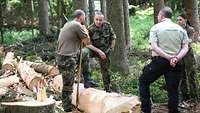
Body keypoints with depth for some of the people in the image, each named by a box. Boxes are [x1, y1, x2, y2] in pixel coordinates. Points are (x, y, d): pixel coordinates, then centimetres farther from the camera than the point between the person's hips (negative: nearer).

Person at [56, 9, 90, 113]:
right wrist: (85, 32, 9)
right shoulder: (77, 25, -11)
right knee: (68, 85, -4)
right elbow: (87, 41, -6)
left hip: (60, 57, 9)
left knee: (67, 84, 16)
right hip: (67, 59, -9)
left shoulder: (67, 24, 18)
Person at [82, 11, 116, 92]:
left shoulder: (107, 25, -11)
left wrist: (111, 49, 0)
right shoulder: (90, 29, -20)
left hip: (105, 51, 2)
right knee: (84, 52, -32)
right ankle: (87, 76, -21)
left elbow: (113, 38, 2)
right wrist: (99, 51, -28)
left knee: (106, 70, 8)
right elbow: (88, 44, -20)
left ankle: (107, 89, 27)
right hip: (94, 49, -2)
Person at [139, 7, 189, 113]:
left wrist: (168, 57, -15)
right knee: (173, 89, 9)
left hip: (159, 61, -3)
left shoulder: (155, 28, -2)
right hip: (176, 64, 3)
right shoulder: (180, 29, 8)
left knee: (143, 81, 15)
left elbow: (154, 47, -13)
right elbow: (185, 48, -1)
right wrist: (176, 58, -13)